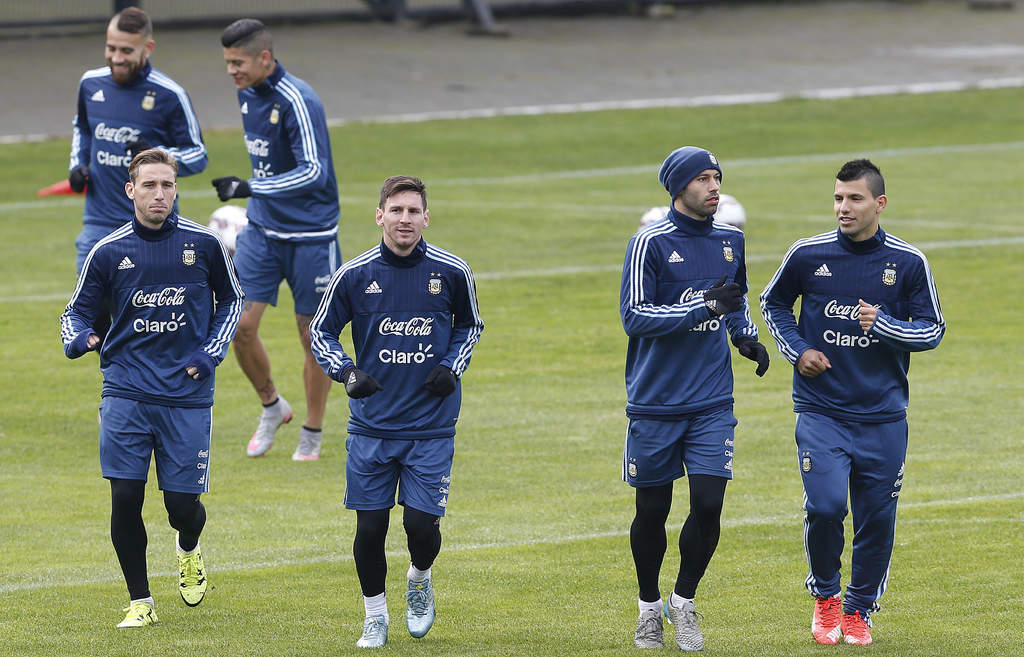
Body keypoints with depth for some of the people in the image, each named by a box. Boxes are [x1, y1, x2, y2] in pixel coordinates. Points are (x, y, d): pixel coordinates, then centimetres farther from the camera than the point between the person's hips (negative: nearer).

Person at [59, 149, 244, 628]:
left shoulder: (203, 244, 0)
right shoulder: (109, 251, 1)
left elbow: (230, 301, 16)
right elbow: (78, 310, 10)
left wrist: (211, 353, 2)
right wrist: (78, 340, -13)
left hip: (187, 395, 0)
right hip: (126, 392, 0)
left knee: (182, 504, 0)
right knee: (125, 497, -8)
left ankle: (189, 551, 38)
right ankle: (140, 602, 9)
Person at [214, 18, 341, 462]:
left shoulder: (297, 102, -20)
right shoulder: (247, 93, 4)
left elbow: (313, 171, -29)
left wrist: (248, 189, -37)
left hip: (310, 237, -6)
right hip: (262, 229, 6)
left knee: (313, 336, 3)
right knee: (241, 325, -4)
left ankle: (312, 437, 19)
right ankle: (272, 408, 20)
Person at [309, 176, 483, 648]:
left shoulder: (452, 272, -2)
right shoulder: (354, 275, -4)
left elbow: (470, 325, 16)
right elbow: (320, 331, 8)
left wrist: (453, 366, -1)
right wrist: (346, 371, -10)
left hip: (431, 426, -1)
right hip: (371, 426, 1)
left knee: (421, 523, -7)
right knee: (370, 527, 1)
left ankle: (420, 579, 27)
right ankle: (375, 615, 22)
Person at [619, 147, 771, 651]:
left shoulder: (730, 241, 8)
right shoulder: (651, 243, -9)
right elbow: (634, 316, -17)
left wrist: (747, 337, 7)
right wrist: (704, 307, -22)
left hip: (712, 403, 3)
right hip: (655, 403, -3)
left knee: (708, 505, -8)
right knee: (652, 510, 6)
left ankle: (684, 601, 13)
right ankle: (649, 607, 26)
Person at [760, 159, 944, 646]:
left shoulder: (908, 263, -2)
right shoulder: (808, 255, -1)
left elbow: (932, 330, 4)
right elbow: (772, 302, 16)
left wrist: (882, 325, -14)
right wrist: (797, 350, 1)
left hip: (883, 418, 1)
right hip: (820, 411, -1)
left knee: (877, 519, 3)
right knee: (825, 506, -16)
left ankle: (859, 609, 25)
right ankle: (825, 596, 10)